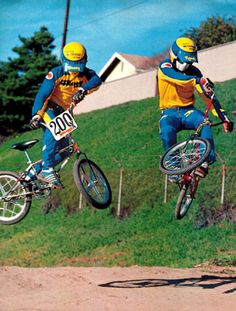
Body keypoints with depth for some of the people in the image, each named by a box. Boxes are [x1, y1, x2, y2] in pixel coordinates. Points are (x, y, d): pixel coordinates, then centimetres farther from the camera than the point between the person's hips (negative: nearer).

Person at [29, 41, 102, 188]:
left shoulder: (85, 73, -8)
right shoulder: (56, 73, -16)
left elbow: (97, 80, -31)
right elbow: (42, 94, -21)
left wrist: (82, 90, -51)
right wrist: (37, 115, -34)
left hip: (63, 112, 5)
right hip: (49, 107, -5)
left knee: (64, 149, -1)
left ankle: (33, 173, 11)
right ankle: (47, 169, -42)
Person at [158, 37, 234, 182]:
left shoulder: (194, 72, 1)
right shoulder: (165, 67, -7)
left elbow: (208, 95, -3)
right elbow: (176, 77, -31)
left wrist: (223, 116, -14)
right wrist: (198, 80, -49)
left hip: (188, 111, 2)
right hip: (170, 112, -2)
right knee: (166, 131, -36)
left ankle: (205, 161, -38)